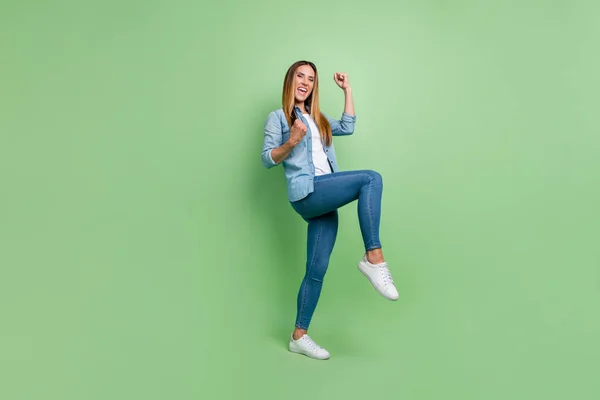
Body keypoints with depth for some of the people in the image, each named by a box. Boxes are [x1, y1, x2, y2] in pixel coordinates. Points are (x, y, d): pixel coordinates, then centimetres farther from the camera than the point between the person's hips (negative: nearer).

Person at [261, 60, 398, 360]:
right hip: (306, 193, -6)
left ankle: (299, 336, 12)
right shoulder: (278, 117, 8)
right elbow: (267, 159, 1)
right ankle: (373, 258, -26)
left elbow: (347, 128, 23)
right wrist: (291, 142, -16)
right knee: (371, 178, -24)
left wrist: (347, 90, 23)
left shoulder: (317, 119, 28)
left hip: (325, 200, 7)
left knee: (317, 271, 3)